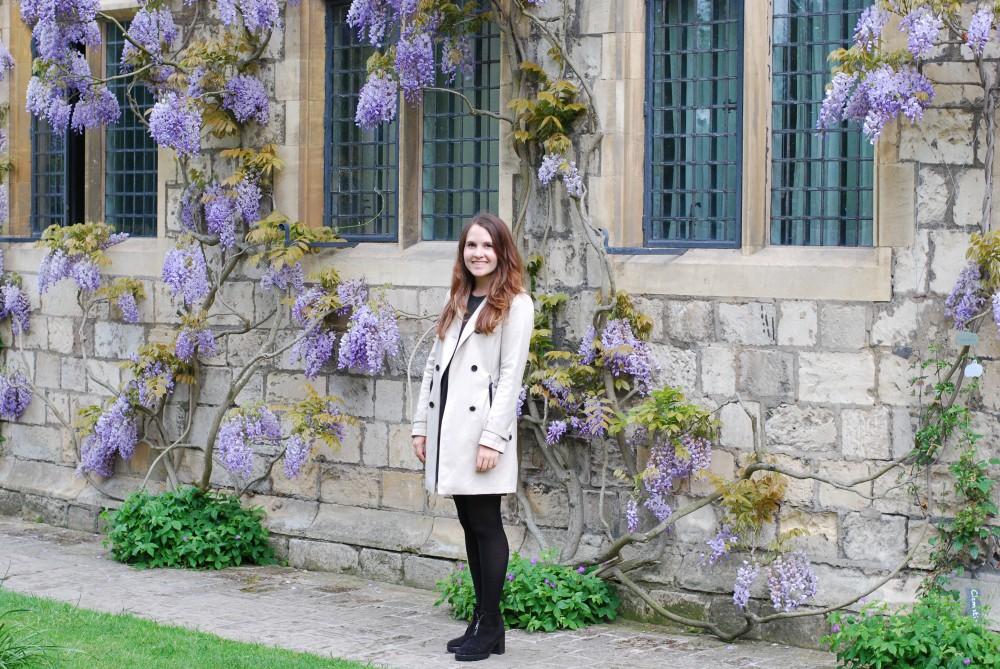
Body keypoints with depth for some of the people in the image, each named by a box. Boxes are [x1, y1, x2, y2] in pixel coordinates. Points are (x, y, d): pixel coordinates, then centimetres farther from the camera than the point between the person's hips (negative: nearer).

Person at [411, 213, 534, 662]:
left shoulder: (515, 305, -5)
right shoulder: (456, 302, 16)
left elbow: (510, 376, -12)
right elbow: (434, 365, 16)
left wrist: (492, 439, -17)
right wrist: (422, 425, 11)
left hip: (482, 430, -7)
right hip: (449, 431, 7)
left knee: (486, 526, -2)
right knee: (470, 526, 10)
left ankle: (489, 627, 4)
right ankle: (482, 622, 16)